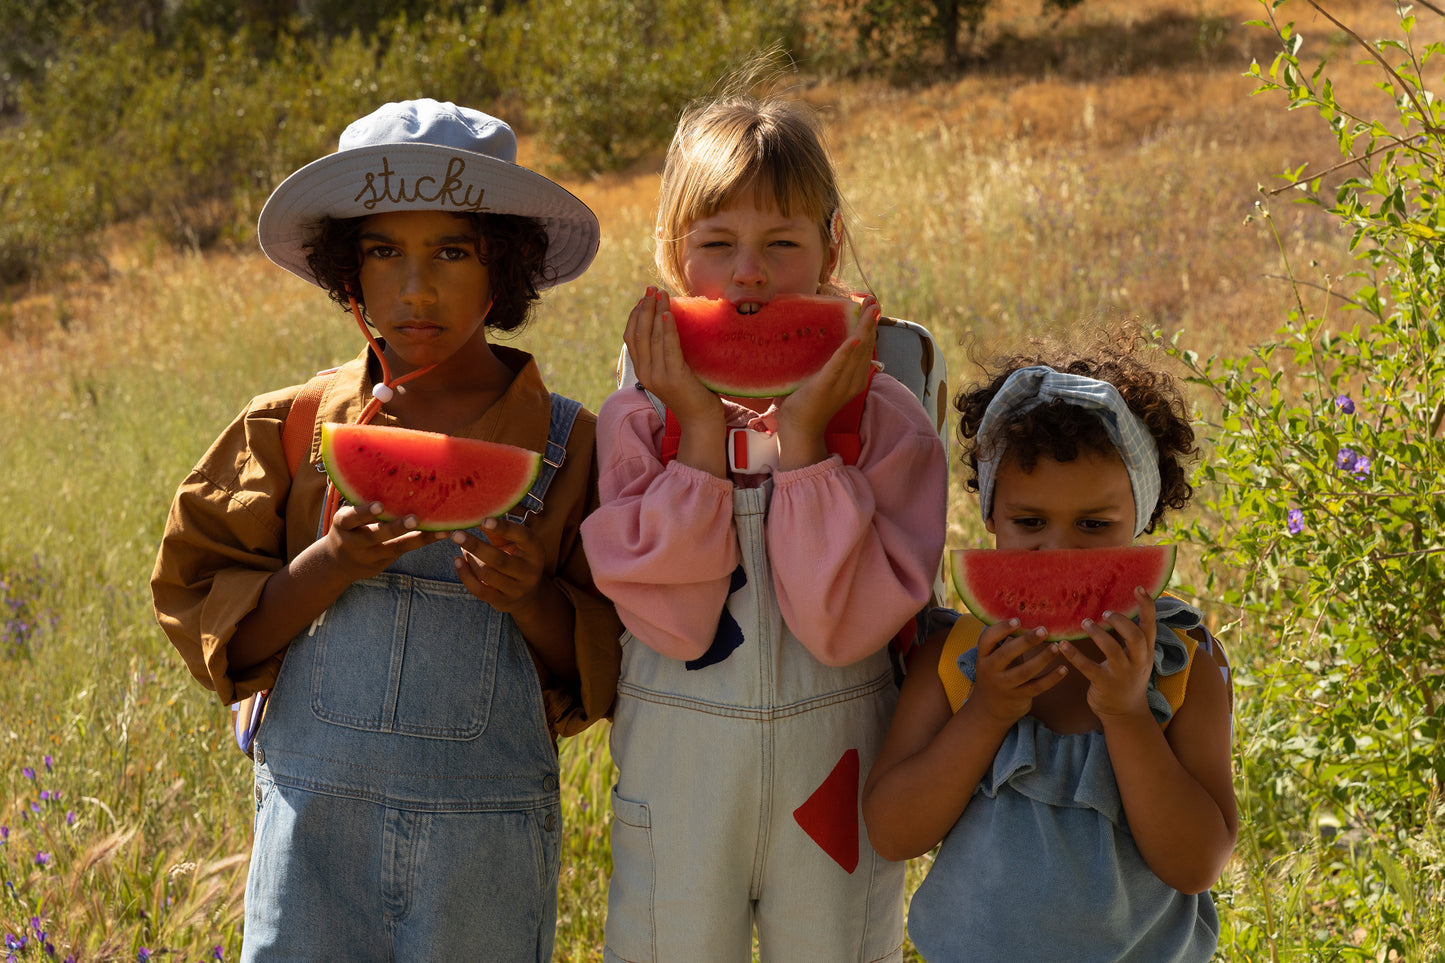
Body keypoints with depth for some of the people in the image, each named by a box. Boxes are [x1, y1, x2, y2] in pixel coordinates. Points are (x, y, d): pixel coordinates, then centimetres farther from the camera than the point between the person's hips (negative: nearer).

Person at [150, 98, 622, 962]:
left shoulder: (567, 445, 0)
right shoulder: (291, 430, 3)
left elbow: (606, 664, 3)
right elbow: (210, 623, 1)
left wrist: (533, 600, -17)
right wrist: (328, 568, -15)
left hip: (489, 836, 0)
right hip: (316, 820, 1)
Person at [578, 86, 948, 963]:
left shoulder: (884, 417, -6)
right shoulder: (639, 419, -4)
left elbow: (844, 625, -17)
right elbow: (673, 620, -16)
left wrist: (802, 436, -20)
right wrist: (703, 431, -18)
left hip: (830, 763, 0)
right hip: (677, 766, 1)